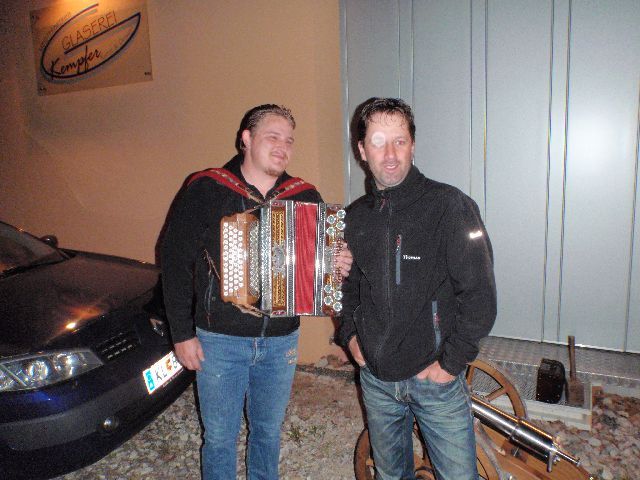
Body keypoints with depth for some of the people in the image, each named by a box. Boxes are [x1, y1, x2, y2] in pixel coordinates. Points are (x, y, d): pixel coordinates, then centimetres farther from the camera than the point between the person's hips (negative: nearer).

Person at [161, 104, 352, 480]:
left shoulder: (305, 196, 1)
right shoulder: (205, 190, -8)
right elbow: (175, 259, -7)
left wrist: (341, 266, -15)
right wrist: (182, 334, -8)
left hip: (281, 342, 3)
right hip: (219, 340, -2)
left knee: (269, 431, 21)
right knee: (220, 436, 14)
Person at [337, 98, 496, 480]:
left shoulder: (450, 206, -12)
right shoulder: (355, 216, 4)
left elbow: (480, 294, -13)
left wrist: (452, 362, -13)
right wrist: (349, 332, 5)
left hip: (436, 378, -4)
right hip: (375, 377, 5)